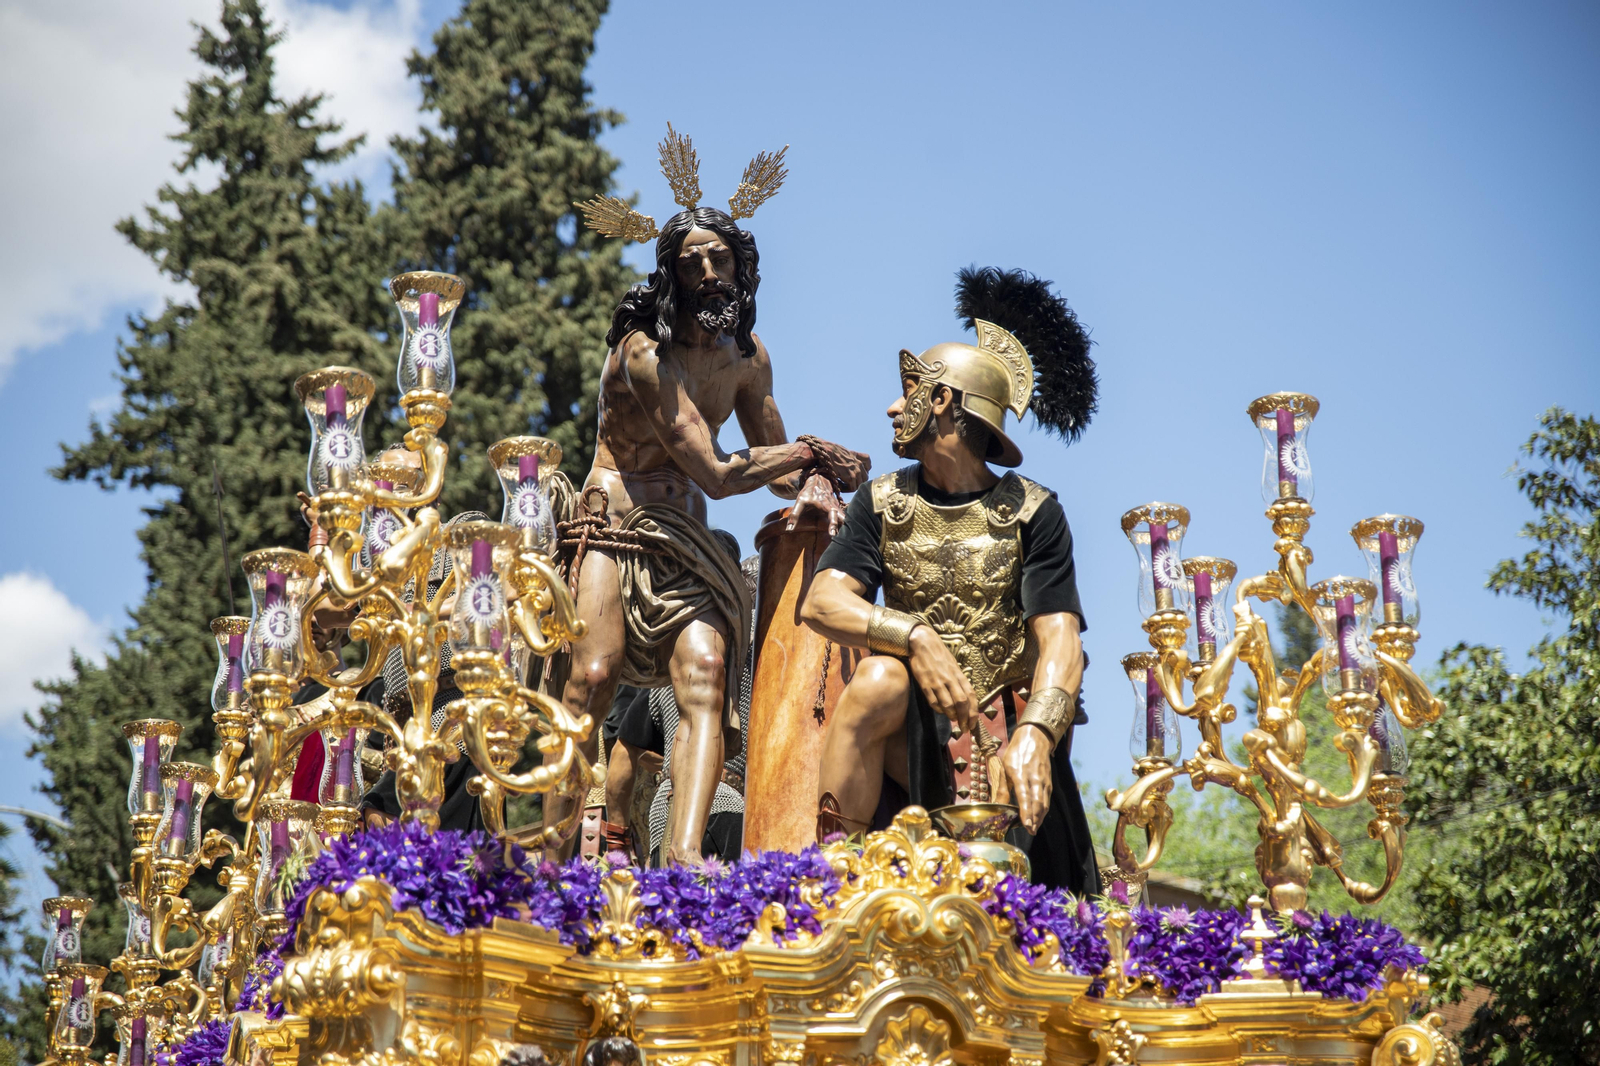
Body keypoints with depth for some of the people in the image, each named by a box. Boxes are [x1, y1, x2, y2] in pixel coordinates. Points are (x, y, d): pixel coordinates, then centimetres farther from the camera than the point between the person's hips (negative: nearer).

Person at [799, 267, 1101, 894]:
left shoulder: (1032, 512, 3)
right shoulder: (883, 503, 10)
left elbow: (1059, 637, -8)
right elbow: (822, 603, -6)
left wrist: (1034, 733, -29)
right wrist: (914, 637, -26)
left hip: (1005, 732, -2)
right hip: (913, 735, 2)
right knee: (879, 678, -33)